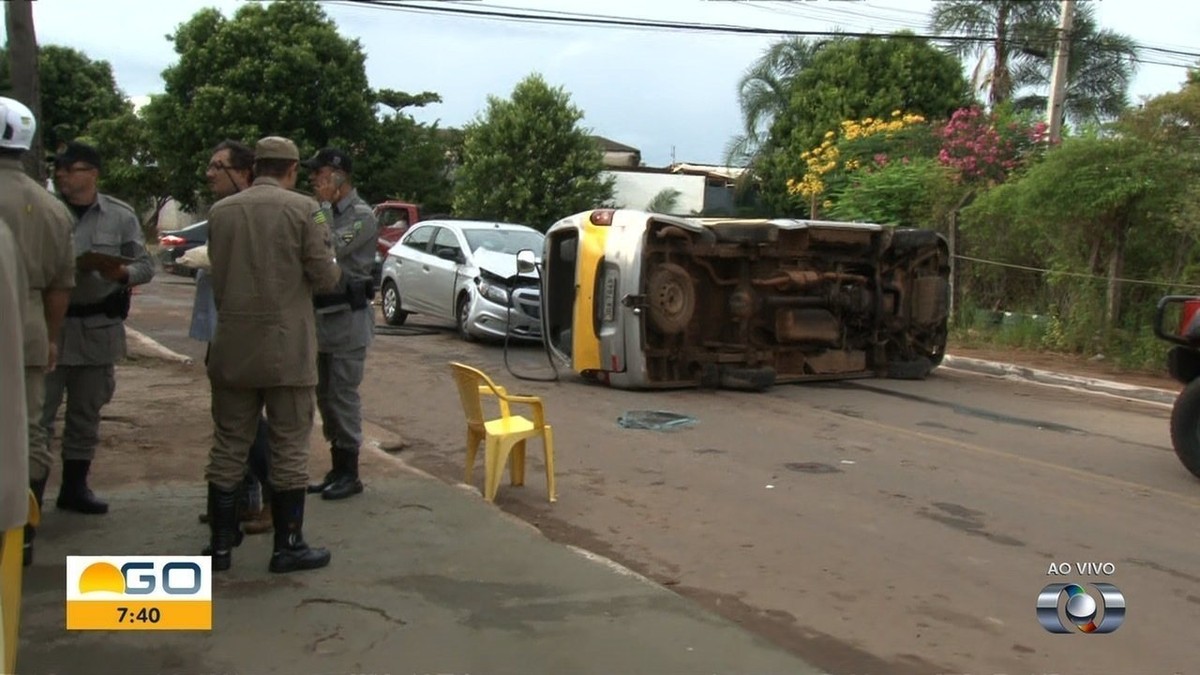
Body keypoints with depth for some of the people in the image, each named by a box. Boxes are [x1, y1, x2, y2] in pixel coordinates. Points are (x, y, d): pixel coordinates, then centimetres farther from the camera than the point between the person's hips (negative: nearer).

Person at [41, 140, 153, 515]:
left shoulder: (121, 216, 4)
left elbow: (145, 266, 5)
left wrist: (122, 273, -16)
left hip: (99, 327, 2)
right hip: (51, 324, -2)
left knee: (86, 413, 12)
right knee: (41, 410, -5)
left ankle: (74, 487, 26)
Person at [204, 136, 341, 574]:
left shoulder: (221, 211, 4)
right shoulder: (304, 209, -7)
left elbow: (217, 278, 9)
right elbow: (326, 277, -9)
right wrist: (332, 272, 12)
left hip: (233, 345, 4)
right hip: (286, 347, -4)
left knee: (228, 444, 11)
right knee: (289, 447, 5)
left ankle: (220, 543, 17)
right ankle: (288, 546, 11)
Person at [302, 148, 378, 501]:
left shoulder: (362, 216, -11)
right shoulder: (328, 213, 16)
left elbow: (330, 248, -24)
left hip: (349, 317, -9)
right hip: (325, 316, 9)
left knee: (343, 396, -5)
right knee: (326, 396, 13)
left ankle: (349, 474, 5)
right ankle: (337, 468, 23)